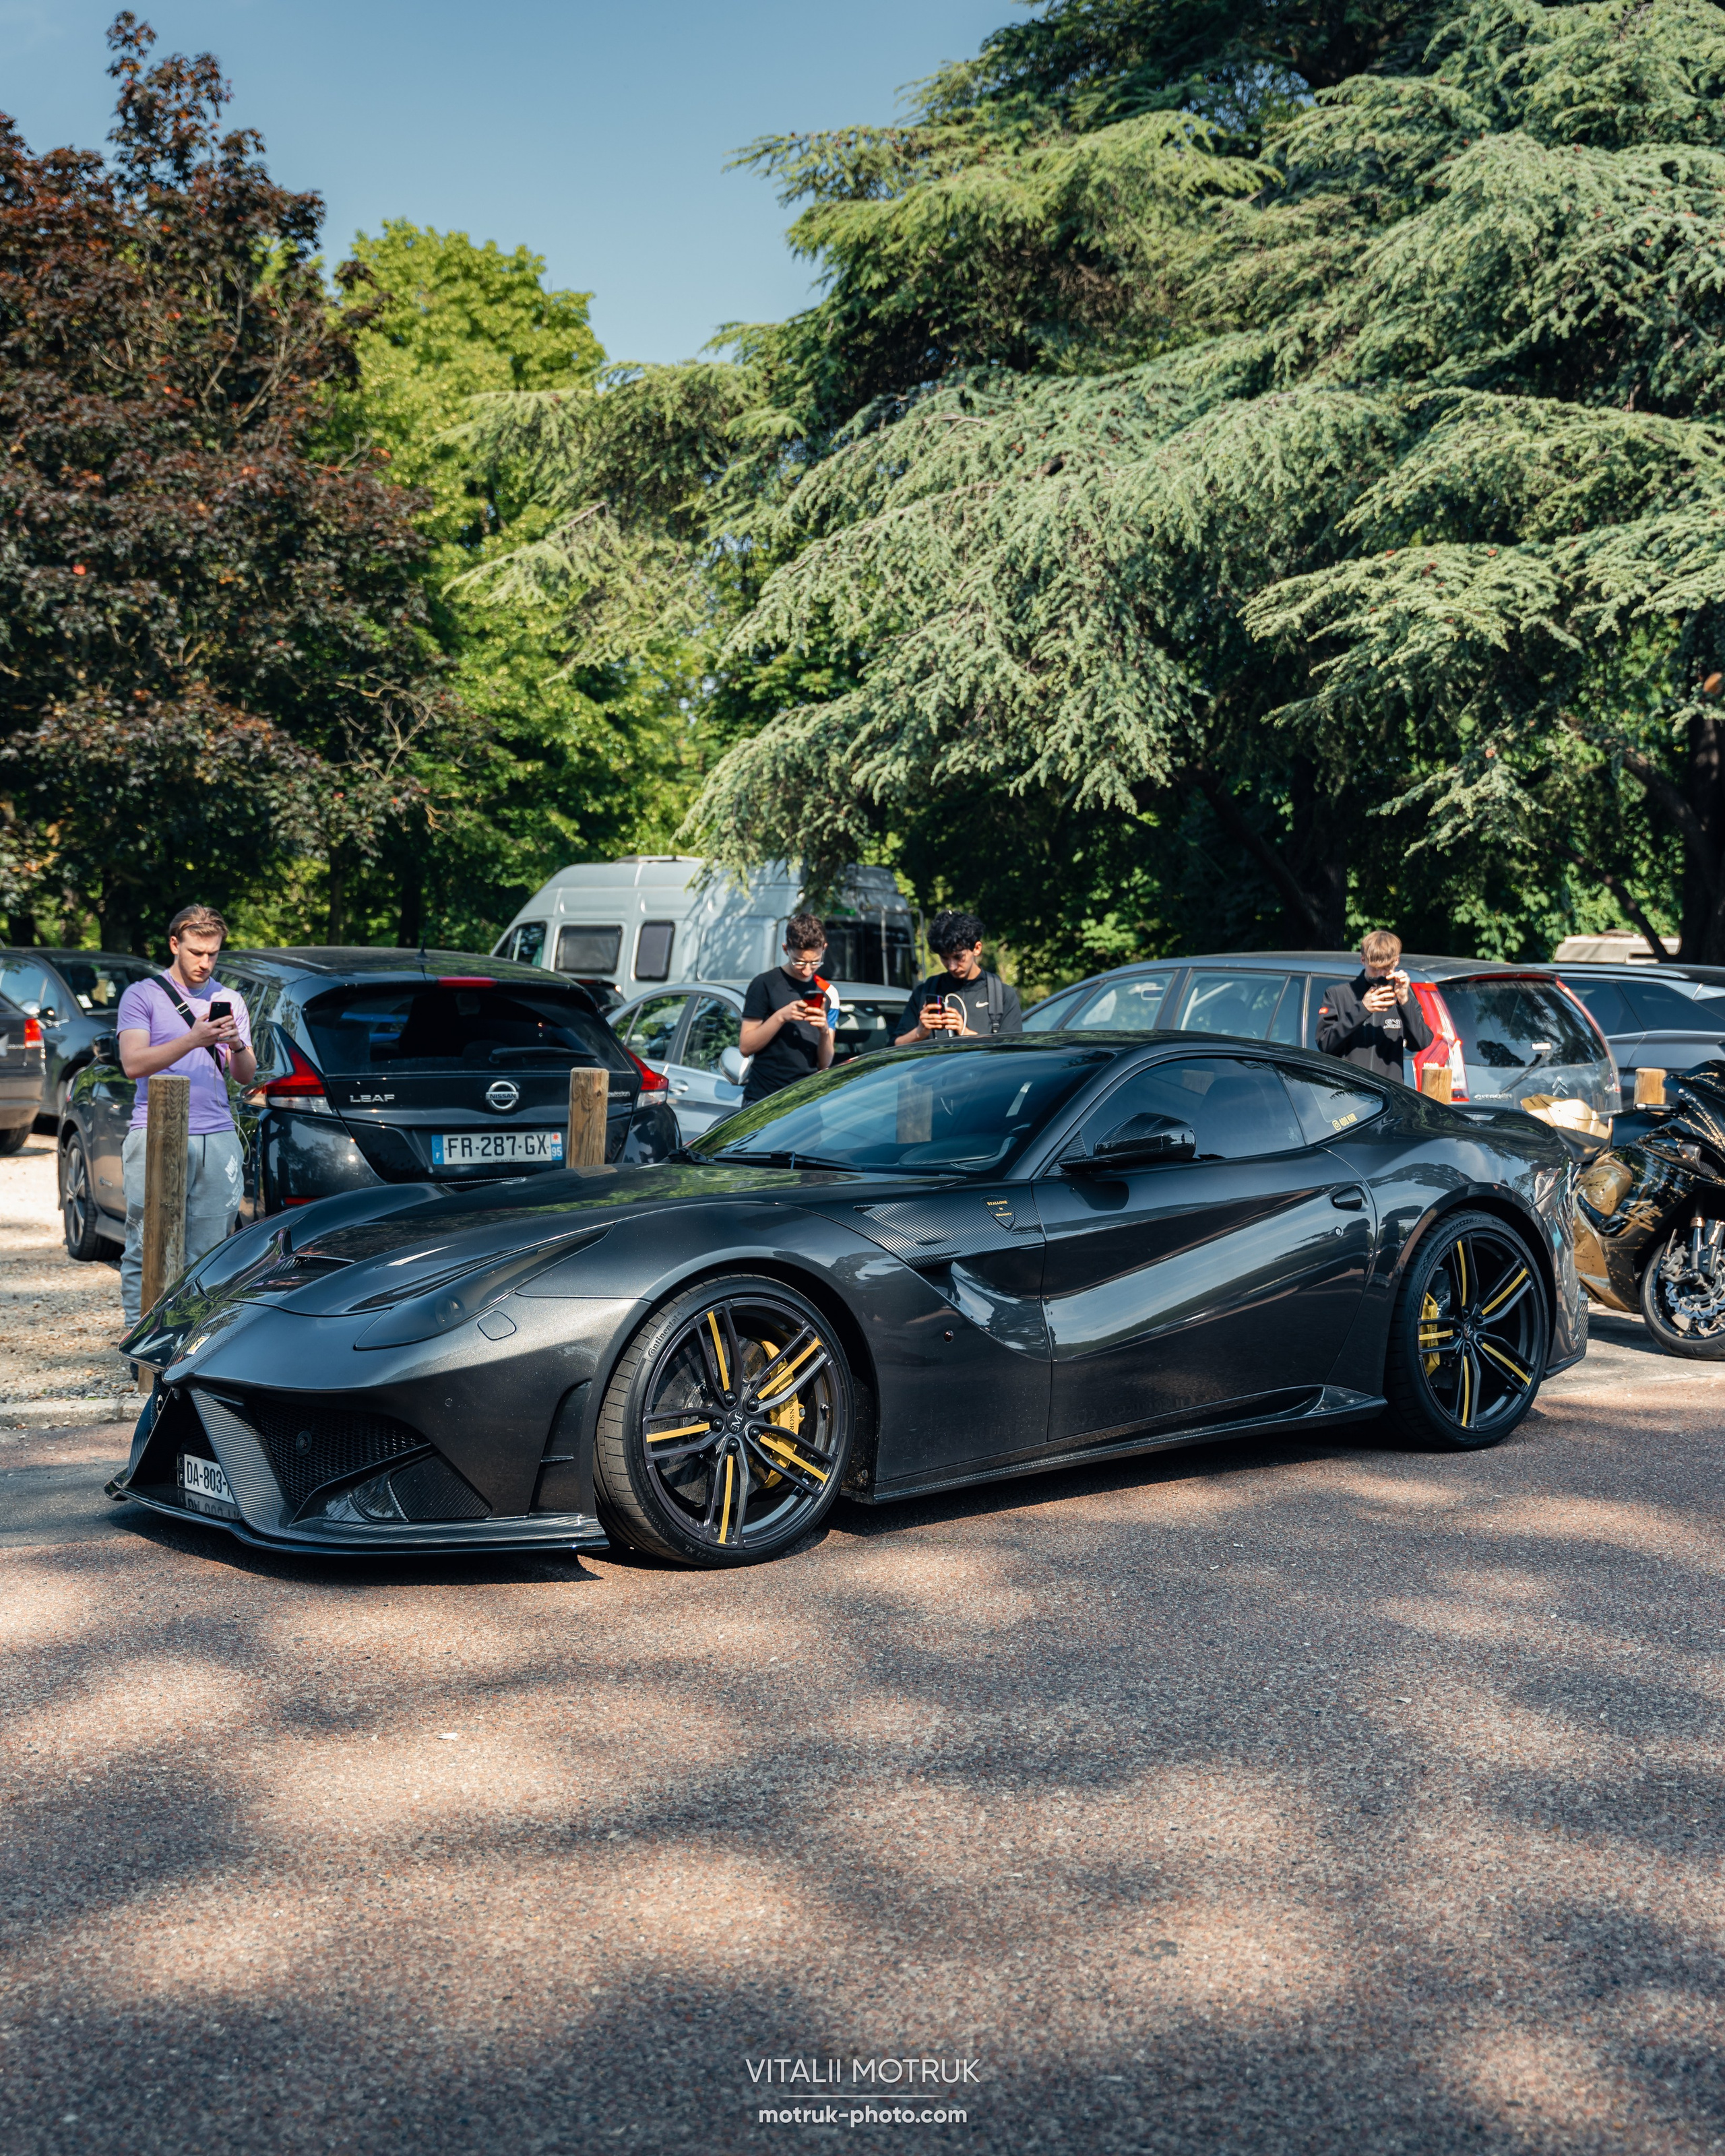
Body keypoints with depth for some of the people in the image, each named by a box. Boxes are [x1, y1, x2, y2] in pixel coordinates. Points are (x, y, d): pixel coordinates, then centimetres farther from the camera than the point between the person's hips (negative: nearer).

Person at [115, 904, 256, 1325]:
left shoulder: (231, 1001, 16)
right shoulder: (143, 995, 5)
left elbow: (246, 1077, 13)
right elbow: (133, 1064, -9)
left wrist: (238, 1045, -9)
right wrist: (192, 1041, -20)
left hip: (218, 1139, 3)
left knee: (208, 1252, 0)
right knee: (147, 1250, -4)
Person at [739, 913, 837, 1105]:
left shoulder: (827, 993, 10)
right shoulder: (765, 984, -1)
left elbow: (825, 1064, 6)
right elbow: (746, 1047, -7)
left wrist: (825, 1031, -13)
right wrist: (781, 1017, -18)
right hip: (763, 1099, -3)